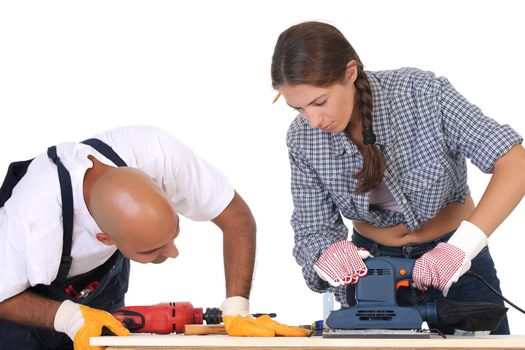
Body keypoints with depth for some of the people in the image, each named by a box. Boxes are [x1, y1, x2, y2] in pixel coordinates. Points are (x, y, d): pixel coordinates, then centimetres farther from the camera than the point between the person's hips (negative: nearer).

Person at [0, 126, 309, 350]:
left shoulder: (158, 153, -37)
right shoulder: (32, 221, -43)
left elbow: (236, 217, -24)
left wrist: (236, 311, -32)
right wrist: (69, 317, -39)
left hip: (102, 279, 3)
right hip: (28, 291, -3)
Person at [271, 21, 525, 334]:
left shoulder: (423, 93, -25)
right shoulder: (303, 139, -15)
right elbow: (314, 229, -9)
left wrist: (462, 247, -39)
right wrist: (327, 257, -34)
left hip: (455, 259, -1)